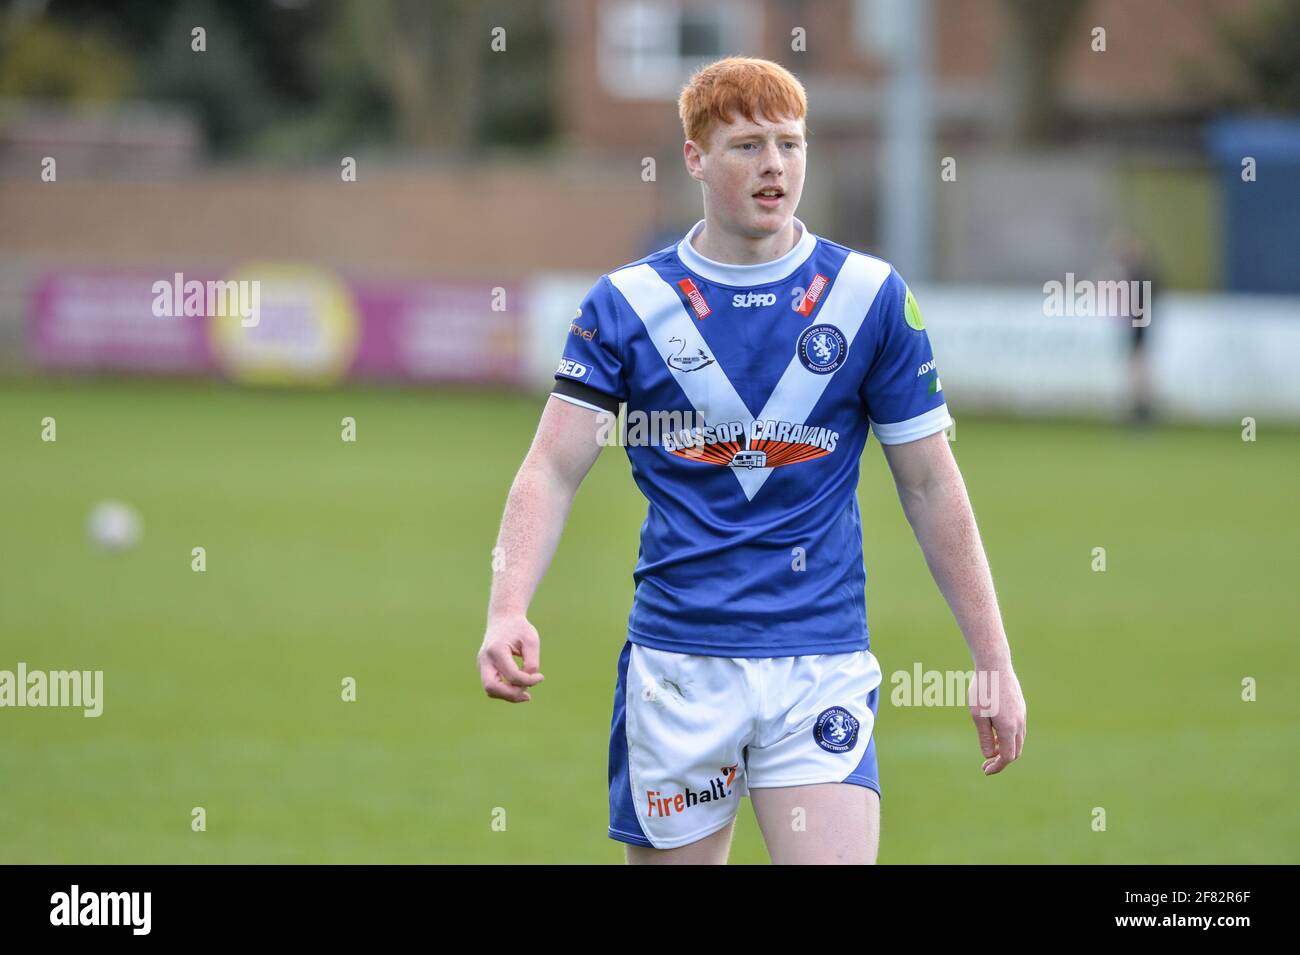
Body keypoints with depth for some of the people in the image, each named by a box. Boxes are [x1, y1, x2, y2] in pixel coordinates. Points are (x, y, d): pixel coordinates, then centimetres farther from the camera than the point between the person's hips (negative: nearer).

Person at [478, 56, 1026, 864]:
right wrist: (508, 610, -19)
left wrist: (994, 662, 4)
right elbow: (553, 471, -2)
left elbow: (931, 486, 6)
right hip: (675, 665, 0)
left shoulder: (870, 296, 3)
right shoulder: (627, 304, 2)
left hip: (822, 666, 0)